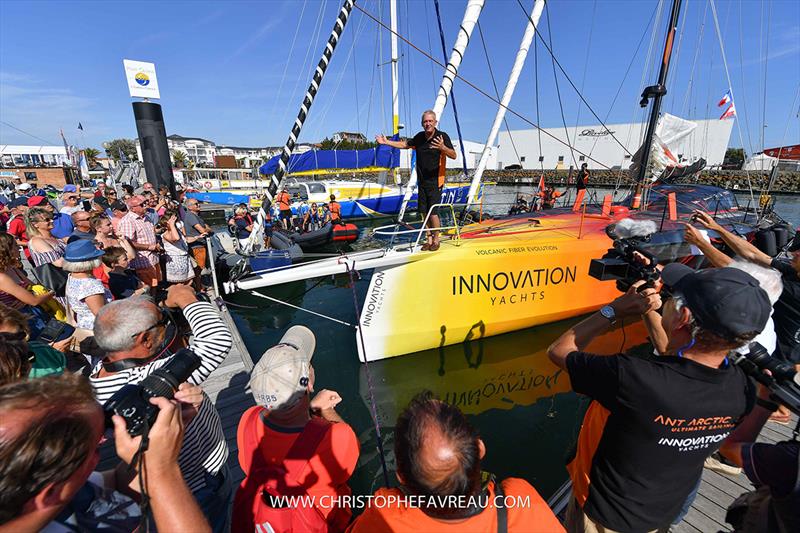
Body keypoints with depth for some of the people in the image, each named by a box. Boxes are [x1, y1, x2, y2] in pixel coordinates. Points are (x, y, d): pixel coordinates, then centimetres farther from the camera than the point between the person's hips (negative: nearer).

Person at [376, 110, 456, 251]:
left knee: (433, 212, -8)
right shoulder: (419, 137, 9)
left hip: (435, 182, -6)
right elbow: (405, 144, 25)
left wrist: (443, 148, -35)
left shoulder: (442, 136, -8)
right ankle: (429, 238, 21)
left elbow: (453, 156, -16)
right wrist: (387, 142, 19)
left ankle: (436, 240, 10)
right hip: (422, 181, 6)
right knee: (424, 212, 8)